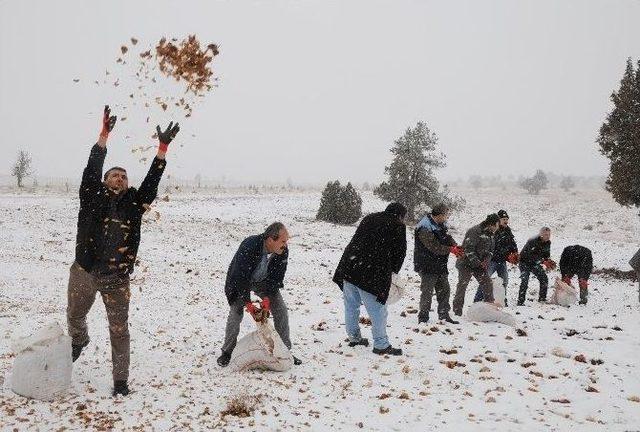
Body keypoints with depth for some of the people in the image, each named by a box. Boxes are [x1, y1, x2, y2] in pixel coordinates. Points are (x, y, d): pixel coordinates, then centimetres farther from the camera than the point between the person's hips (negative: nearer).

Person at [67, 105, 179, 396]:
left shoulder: (133, 203, 5)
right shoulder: (92, 197, 1)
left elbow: (152, 181, -2)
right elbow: (92, 169, -10)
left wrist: (163, 148, -10)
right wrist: (105, 134, -15)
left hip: (117, 278, 0)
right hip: (84, 273, 0)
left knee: (119, 330, 4)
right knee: (75, 316, 23)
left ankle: (121, 380, 15)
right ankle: (79, 341, 58)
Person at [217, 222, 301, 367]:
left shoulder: (283, 252, -23)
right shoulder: (249, 247, -38)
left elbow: (276, 278, -13)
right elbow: (241, 277, -35)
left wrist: (267, 298, -22)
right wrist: (248, 303, -32)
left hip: (264, 282, 4)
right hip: (240, 281, -4)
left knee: (281, 311, -5)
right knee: (236, 313, -16)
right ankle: (227, 352, 4)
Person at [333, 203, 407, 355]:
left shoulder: (369, 218, 21)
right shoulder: (398, 226, 4)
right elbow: (399, 253, 4)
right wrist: (393, 272, 22)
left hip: (348, 268, 7)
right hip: (372, 273, -6)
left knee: (351, 306, 17)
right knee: (377, 309, 2)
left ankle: (354, 337, 30)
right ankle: (381, 345, 8)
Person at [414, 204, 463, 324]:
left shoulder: (441, 225, 8)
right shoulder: (425, 228, -23)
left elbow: (447, 237, 13)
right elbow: (435, 247, -27)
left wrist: (455, 245, -9)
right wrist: (451, 249, -19)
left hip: (440, 265, 9)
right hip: (427, 266, -9)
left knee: (444, 290, 15)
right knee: (427, 292, -5)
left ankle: (444, 315, 26)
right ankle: (423, 318, 5)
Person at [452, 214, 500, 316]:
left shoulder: (490, 234, 9)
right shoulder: (474, 232, -18)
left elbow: (490, 250, 16)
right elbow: (468, 249, -23)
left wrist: (486, 261, -3)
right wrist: (477, 262, -23)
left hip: (480, 264, 8)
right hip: (466, 264, -8)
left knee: (487, 284, 4)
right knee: (462, 285, -5)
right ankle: (457, 310, -1)